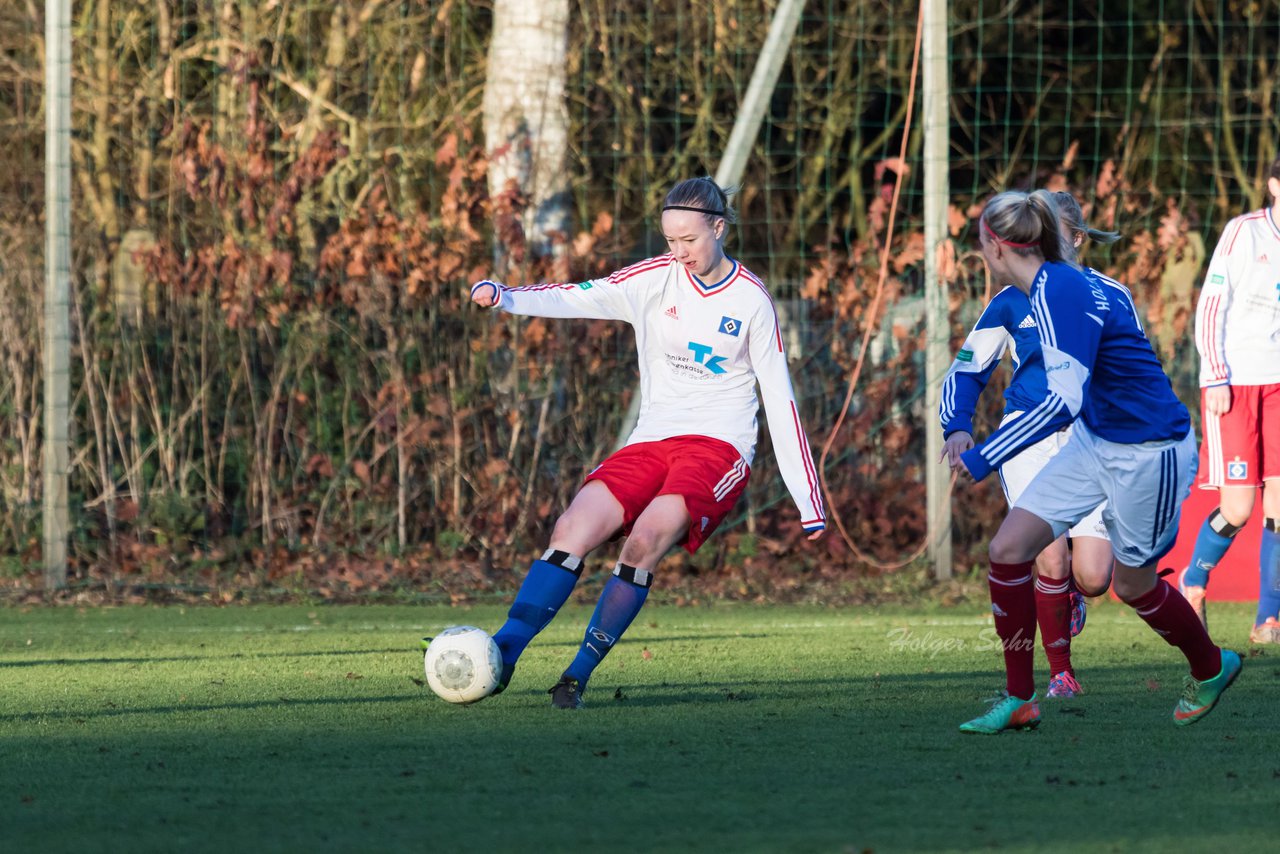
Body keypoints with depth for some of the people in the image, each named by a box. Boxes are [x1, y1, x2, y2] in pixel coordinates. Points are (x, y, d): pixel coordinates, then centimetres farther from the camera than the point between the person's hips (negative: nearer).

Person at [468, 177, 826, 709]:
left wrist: (808, 500, 2)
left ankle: (580, 672, -21)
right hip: (652, 441, 3)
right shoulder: (656, 279, 4)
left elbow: (780, 401, 2)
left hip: (718, 446, -3)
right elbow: (581, 299, -11)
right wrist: (505, 297, -30)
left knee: (646, 539, -28)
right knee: (574, 527, -20)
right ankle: (501, 655, -24)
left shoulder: (751, 301, -1)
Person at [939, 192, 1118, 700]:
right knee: (1050, 557, -18)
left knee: (1093, 578, -9)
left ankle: (1068, 590, 30)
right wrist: (957, 427, -6)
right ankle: (1060, 672, 2)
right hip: (1028, 438, -1)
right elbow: (967, 370, 10)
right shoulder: (1012, 302, 4)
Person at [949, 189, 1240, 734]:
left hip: (1149, 454, -9)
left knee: (1133, 583, 10)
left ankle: (1211, 668, 39)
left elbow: (1064, 399, -33)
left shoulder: (1056, 294, -26)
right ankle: (1019, 701, 5)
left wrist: (985, 457, -30)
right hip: (1097, 442, 9)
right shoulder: (1063, 283, 1)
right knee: (1008, 550, -2)